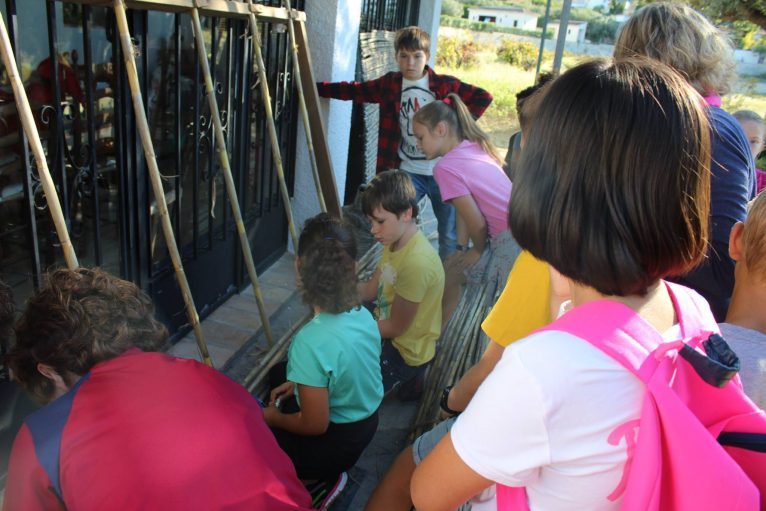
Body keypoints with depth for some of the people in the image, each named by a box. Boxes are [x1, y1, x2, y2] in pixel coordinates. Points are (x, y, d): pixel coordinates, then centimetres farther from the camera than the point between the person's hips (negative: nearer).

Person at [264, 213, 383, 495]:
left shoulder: (310, 341, -34)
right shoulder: (363, 315, -12)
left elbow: (315, 425, -23)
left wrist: (274, 418, -6)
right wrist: (299, 381, 9)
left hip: (336, 444, -6)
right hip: (366, 422, 7)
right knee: (282, 373, 26)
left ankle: (321, 477, 11)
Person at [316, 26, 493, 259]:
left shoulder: (444, 84, -3)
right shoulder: (390, 84, 3)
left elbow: (483, 97, 3)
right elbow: (352, 90, 8)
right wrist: (314, 86, 3)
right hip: (408, 171, 1)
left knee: (450, 236, 6)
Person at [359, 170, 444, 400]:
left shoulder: (416, 262, -31)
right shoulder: (396, 241, -3)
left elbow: (395, 327, -22)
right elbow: (371, 290, 3)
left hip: (406, 352, -8)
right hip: (390, 333, 8)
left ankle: (407, 379, 8)